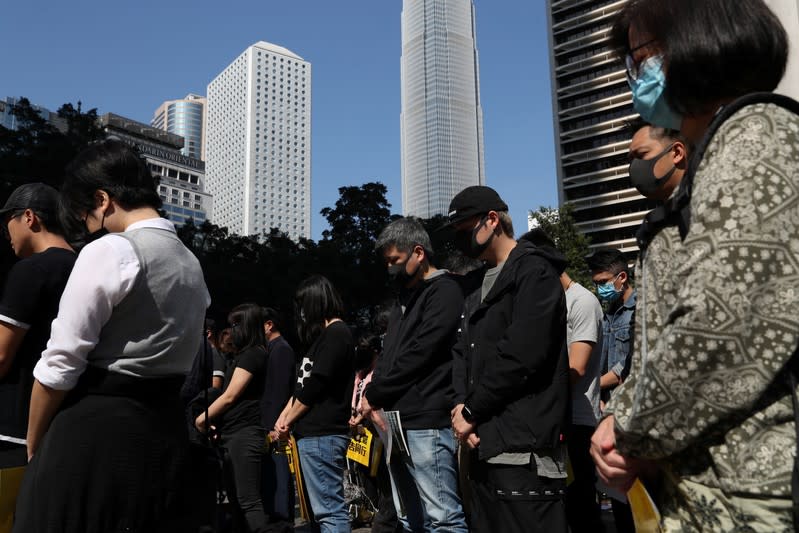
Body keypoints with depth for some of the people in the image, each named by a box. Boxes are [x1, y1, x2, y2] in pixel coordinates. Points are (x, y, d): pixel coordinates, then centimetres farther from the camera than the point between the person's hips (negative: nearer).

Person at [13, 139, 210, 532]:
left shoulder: (109, 251, -12)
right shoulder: (192, 266, 11)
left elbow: (60, 364, -11)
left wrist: (33, 447, 1)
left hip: (94, 432, -7)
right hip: (165, 433, 8)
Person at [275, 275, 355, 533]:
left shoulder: (336, 333, -10)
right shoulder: (325, 335, 20)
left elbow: (315, 386, -15)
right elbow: (304, 384, 19)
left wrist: (287, 422, -4)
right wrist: (283, 417, 7)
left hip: (322, 435, -10)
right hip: (316, 433, 10)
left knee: (329, 511, -7)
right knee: (328, 508, 14)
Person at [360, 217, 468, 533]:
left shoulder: (444, 291, -7)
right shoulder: (404, 298, 20)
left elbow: (418, 356, -16)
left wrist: (373, 394, -8)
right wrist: (373, 398, 3)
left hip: (427, 423, -9)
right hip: (396, 423, 9)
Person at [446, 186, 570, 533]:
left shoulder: (534, 271, -7)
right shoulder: (479, 286, 21)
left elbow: (521, 355, -18)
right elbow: (463, 351, 16)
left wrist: (471, 411, -10)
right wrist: (461, 404, -3)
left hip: (523, 451, -9)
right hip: (484, 446, 9)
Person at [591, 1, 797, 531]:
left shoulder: (755, 135, -12)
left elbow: (721, 327, -24)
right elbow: (676, 324, 15)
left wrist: (636, 431, -10)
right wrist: (627, 417, 3)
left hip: (749, 490, -8)